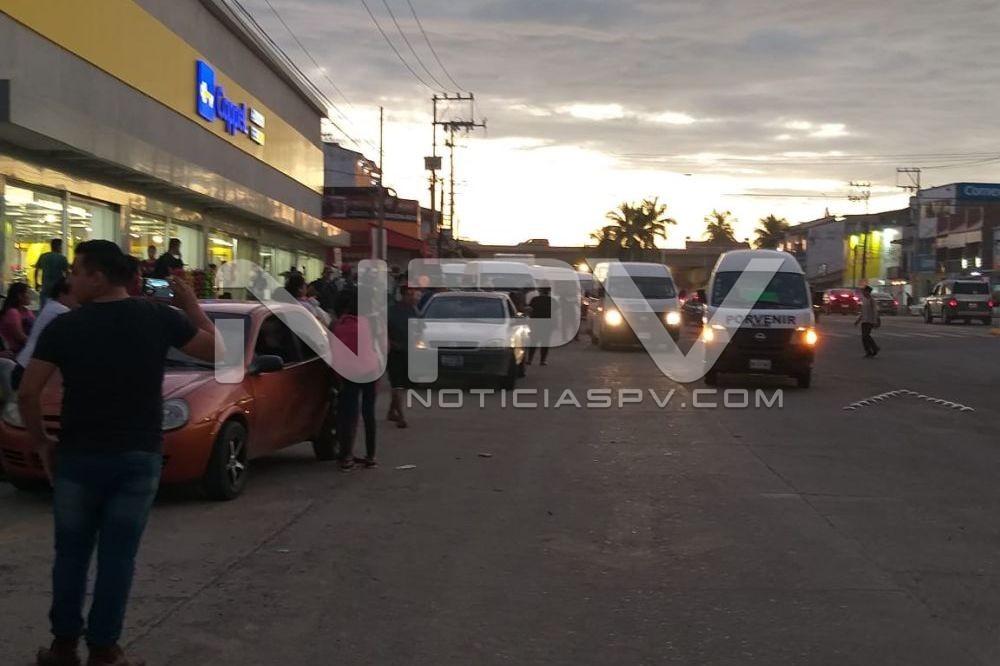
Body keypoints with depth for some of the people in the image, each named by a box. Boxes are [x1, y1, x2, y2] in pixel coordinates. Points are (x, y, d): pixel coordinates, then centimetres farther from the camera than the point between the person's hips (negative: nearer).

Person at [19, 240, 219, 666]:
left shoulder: (63, 326, -6)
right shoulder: (160, 317, -4)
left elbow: (27, 393, -8)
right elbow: (218, 351, 5)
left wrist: (41, 442, 7)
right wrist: (190, 305, 12)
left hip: (79, 455, 0)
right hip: (140, 456, 1)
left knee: (71, 554, 15)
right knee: (118, 556, 7)